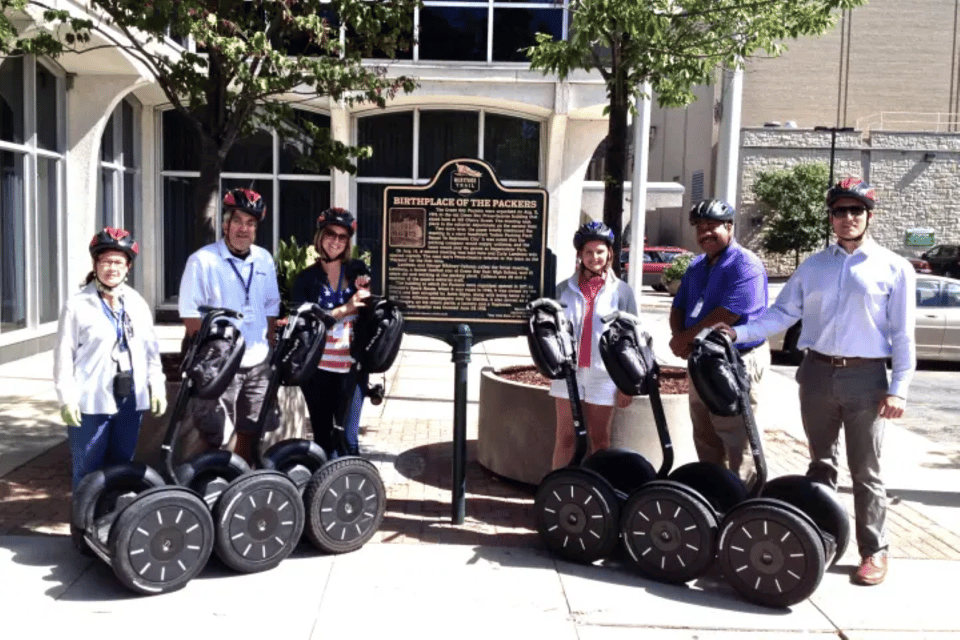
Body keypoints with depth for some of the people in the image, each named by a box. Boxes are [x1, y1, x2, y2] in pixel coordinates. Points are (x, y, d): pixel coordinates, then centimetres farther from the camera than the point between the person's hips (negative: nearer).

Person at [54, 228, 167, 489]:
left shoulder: (138, 304, 10)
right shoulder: (77, 305, -4)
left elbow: (151, 350, 11)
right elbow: (64, 355, -6)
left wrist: (157, 387, 3)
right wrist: (67, 398, -11)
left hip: (131, 400, 4)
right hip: (91, 402, -4)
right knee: (88, 471, 2)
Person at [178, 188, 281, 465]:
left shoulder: (264, 260, 8)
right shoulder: (202, 261, -8)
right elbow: (190, 315, -9)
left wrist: (270, 348, 8)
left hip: (258, 364, 5)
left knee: (250, 431, 14)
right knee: (213, 436, -2)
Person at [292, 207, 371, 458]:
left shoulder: (357, 269, 6)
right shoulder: (306, 278, 2)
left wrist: (365, 293, -10)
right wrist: (344, 309, -17)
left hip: (352, 367, 0)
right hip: (318, 368, 0)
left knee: (348, 438, -1)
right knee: (322, 436, 9)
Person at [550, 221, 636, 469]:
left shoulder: (622, 291, 2)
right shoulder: (565, 289, 6)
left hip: (604, 374, -1)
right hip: (568, 372, 1)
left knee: (599, 439, 8)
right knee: (565, 437, 5)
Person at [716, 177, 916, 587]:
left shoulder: (893, 268, 1)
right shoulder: (813, 266, 10)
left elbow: (902, 333, -1)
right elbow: (783, 312, 6)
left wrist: (898, 388, -8)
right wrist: (740, 333, -8)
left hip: (865, 377, -3)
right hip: (818, 373, 3)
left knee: (865, 470, 4)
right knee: (820, 463, 13)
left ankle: (874, 551, 16)